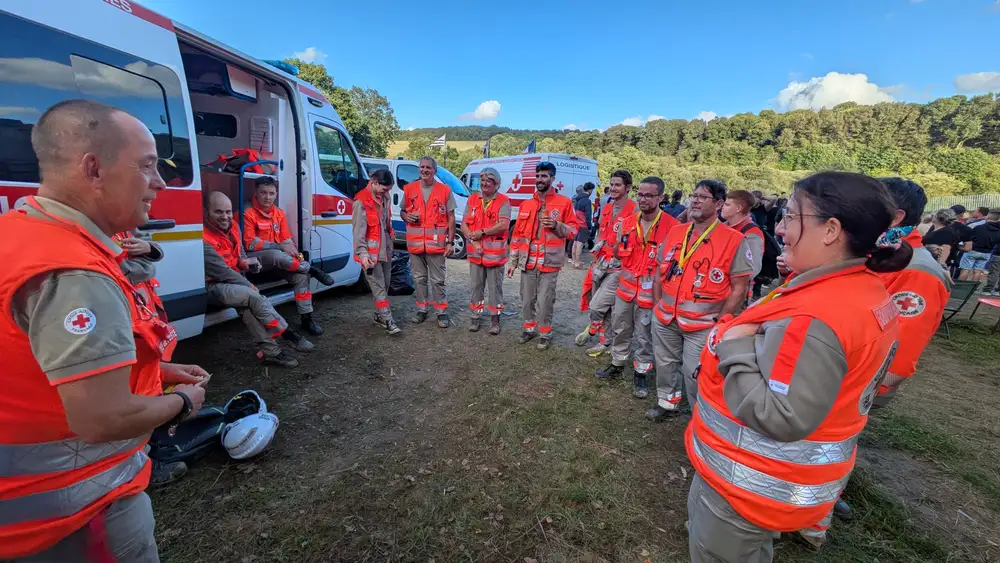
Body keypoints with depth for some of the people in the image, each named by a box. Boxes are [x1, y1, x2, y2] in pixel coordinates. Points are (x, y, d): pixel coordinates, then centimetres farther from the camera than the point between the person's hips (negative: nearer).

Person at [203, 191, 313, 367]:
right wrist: (251, 287, -16)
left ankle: (270, 351, -27)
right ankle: (289, 335, -21)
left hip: (232, 282, 7)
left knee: (247, 306, -22)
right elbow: (221, 271, -21)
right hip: (212, 287, -7)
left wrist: (246, 262, -10)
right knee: (254, 297, -29)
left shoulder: (232, 226, 5)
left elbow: (240, 255, 15)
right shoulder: (203, 238, -21)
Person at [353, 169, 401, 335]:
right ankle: (388, 320, 1)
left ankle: (379, 315, 28)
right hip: (371, 253, -8)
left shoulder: (384, 197, 8)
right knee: (379, 288, -4)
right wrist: (362, 253, -27)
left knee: (384, 285, 15)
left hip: (385, 250, 8)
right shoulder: (361, 202, -16)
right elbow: (358, 230, -21)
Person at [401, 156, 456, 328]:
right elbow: (402, 211, 17)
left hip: (436, 243, -3)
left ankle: (442, 312, 13)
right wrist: (406, 216, -8)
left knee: (438, 280, 2)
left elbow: (451, 218, 1)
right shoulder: (409, 189, 8)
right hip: (415, 242, 3)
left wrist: (450, 242, -5)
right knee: (419, 278, 12)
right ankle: (421, 309, 25)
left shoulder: (445, 191, 0)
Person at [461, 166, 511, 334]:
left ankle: (495, 318, 19)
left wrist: (481, 232, -15)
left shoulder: (503, 201, -5)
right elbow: (464, 225, 3)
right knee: (476, 287, 12)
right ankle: (476, 316, 26)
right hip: (475, 253, 4)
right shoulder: (472, 199, 7)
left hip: (495, 254, -3)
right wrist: (474, 242, -11)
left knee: (495, 288, 6)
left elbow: (503, 225, -17)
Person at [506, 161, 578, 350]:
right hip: (528, 261, 4)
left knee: (545, 301, 1)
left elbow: (573, 231, 2)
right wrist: (512, 261, 9)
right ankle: (529, 328, 32)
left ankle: (545, 333, 20)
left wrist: (557, 225, -18)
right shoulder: (526, 204, 10)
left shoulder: (564, 202, 0)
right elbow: (517, 234, 11)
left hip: (549, 262, -4)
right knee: (527, 299, 12)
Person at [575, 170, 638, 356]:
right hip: (601, 263, 7)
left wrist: (614, 260, -14)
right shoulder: (606, 208, 11)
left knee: (596, 305, -11)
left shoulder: (634, 210, -11)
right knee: (604, 307, 14)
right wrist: (596, 260, 9)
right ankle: (604, 342, 28)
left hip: (618, 266, -6)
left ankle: (591, 330, 18)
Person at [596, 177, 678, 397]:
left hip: (650, 292, -5)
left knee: (645, 336, 8)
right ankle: (617, 365, 37)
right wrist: (619, 240, -1)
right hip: (626, 287, 5)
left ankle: (641, 374, 27)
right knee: (619, 329, 18)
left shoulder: (671, 226, -13)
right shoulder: (629, 222, 4)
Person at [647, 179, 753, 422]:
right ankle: (667, 403, 41)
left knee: (695, 374, 3)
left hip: (702, 324, -5)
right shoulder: (675, 232, 5)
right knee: (665, 364, 19)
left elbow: (739, 289, -8)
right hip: (665, 318, 5)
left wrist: (718, 323, -11)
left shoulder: (734, 240, -10)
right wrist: (657, 304, 7)